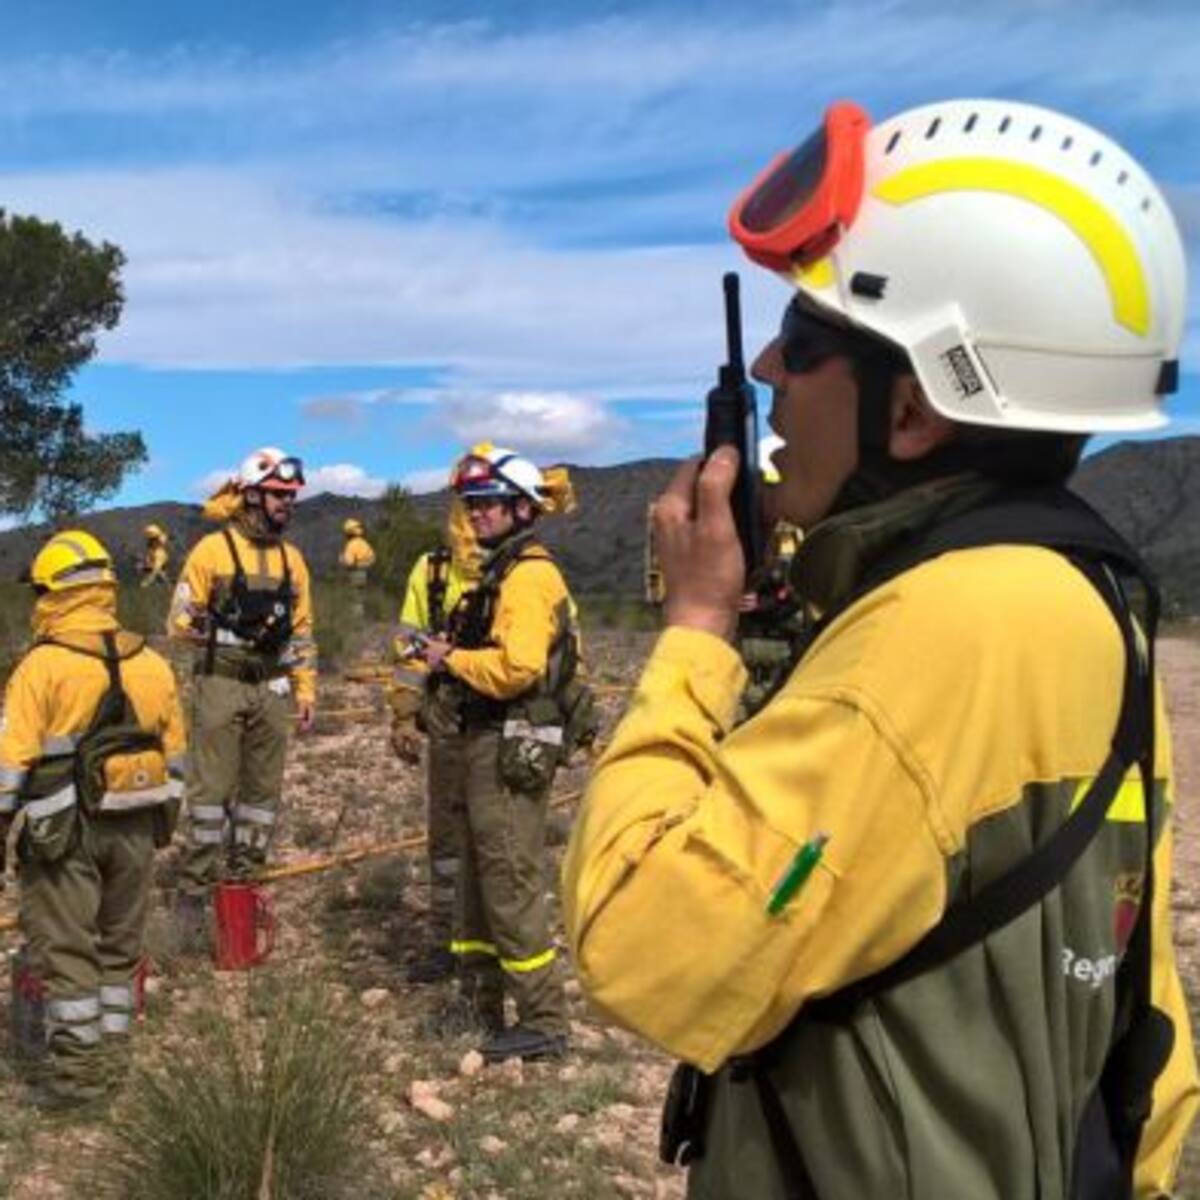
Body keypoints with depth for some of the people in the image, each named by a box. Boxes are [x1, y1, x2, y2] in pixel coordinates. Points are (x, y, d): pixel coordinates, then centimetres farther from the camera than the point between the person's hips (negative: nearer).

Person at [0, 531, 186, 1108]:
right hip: (134, 826, 5)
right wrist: (163, 823, 19)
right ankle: (110, 1054, 25)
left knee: (64, 948, 6)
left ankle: (77, 1068, 10)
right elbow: (174, 755, 10)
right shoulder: (151, 664, 4)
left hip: (64, 830, -5)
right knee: (120, 943, 16)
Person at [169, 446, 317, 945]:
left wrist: (307, 690, 11)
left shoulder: (291, 558, 11)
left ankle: (245, 883, 19)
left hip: (272, 688, 5)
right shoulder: (212, 549, -5)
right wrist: (200, 623, -28)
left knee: (262, 791, 8)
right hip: (221, 684, -5)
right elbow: (178, 620, -5)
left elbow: (302, 631, 16)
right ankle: (194, 893, 3)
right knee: (211, 789, -5)